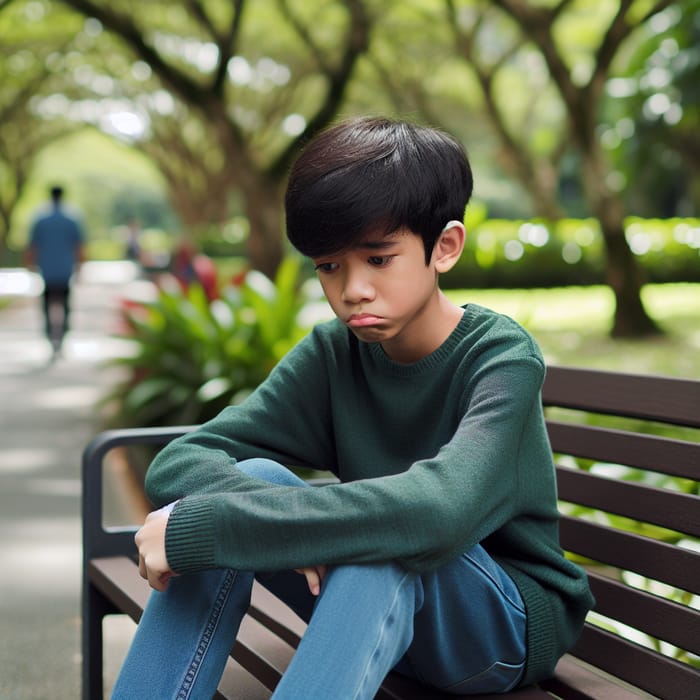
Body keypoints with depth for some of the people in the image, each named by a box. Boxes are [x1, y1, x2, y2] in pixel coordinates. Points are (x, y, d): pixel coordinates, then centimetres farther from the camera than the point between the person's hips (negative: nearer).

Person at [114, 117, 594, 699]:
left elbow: (439, 509, -40)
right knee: (250, 480, -21)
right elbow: (178, 464, -13)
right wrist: (283, 523, -36)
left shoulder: (503, 357, -20)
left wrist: (196, 527, -39)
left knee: (386, 541, -36)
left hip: (509, 623, -4)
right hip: (371, 607, 4)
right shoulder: (333, 353, -5)